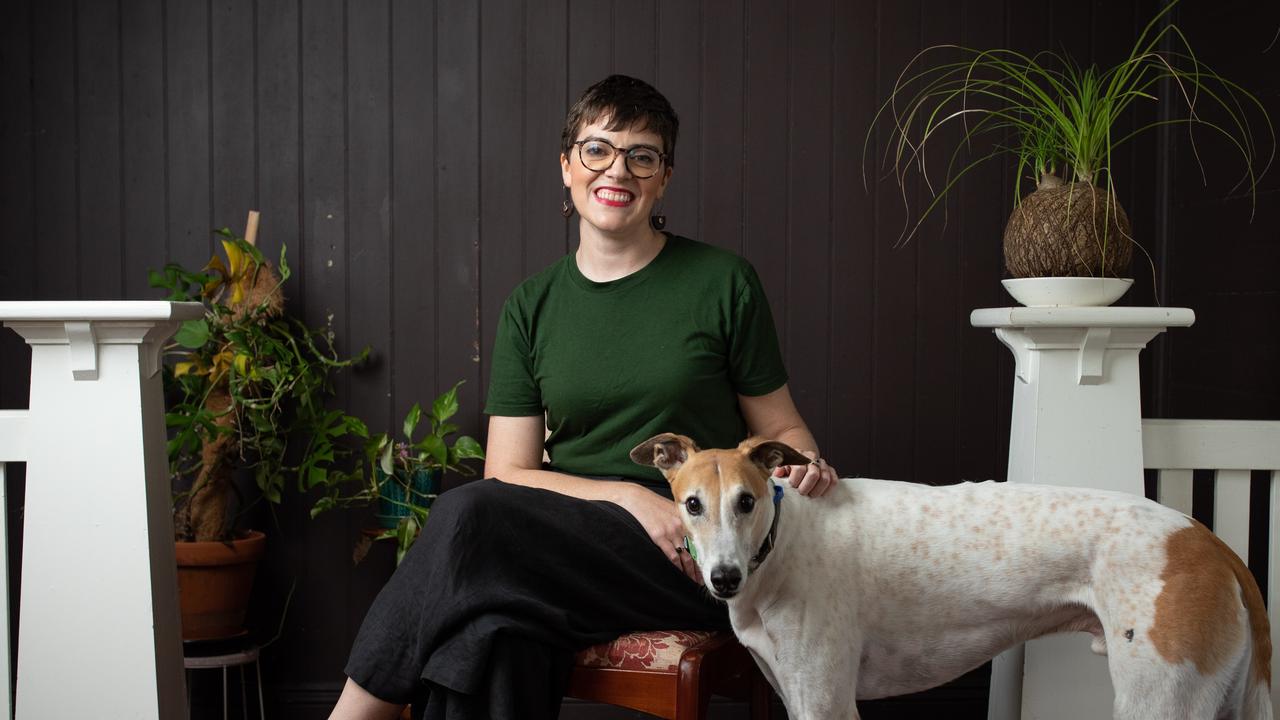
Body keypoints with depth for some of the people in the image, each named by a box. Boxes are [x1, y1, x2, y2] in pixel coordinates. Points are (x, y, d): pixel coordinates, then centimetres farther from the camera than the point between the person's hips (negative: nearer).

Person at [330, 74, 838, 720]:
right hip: (573, 547, 3)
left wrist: (804, 464, -13)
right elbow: (510, 472, 3)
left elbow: (780, 428, 11)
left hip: (699, 562, -2)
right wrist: (629, 497, -13)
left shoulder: (722, 284, 4)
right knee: (493, 631, -35)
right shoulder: (532, 307, 10)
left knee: (471, 517, -27)